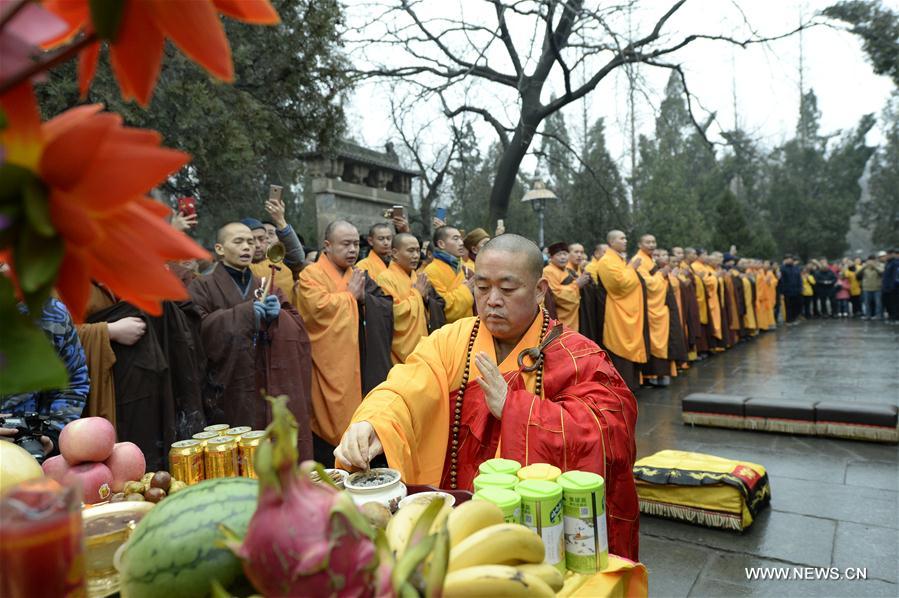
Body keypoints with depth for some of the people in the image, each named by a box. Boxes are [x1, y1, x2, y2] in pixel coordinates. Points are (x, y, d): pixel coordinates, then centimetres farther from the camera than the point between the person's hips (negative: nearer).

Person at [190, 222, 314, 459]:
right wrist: (245, 312, -17)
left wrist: (278, 316, -12)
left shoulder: (266, 287, 17)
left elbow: (298, 328, 8)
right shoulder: (202, 287, 3)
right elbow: (200, 329, -14)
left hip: (270, 391, 4)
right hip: (229, 394, -3)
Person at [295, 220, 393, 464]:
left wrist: (364, 297, -12)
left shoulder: (361, 276, 15)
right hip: (331, 370, -5)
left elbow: (387, 307, 6)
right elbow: (319, 307, -23)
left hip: (364, 369, 6)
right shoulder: (311, 275, -4)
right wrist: (350, 295, -9)